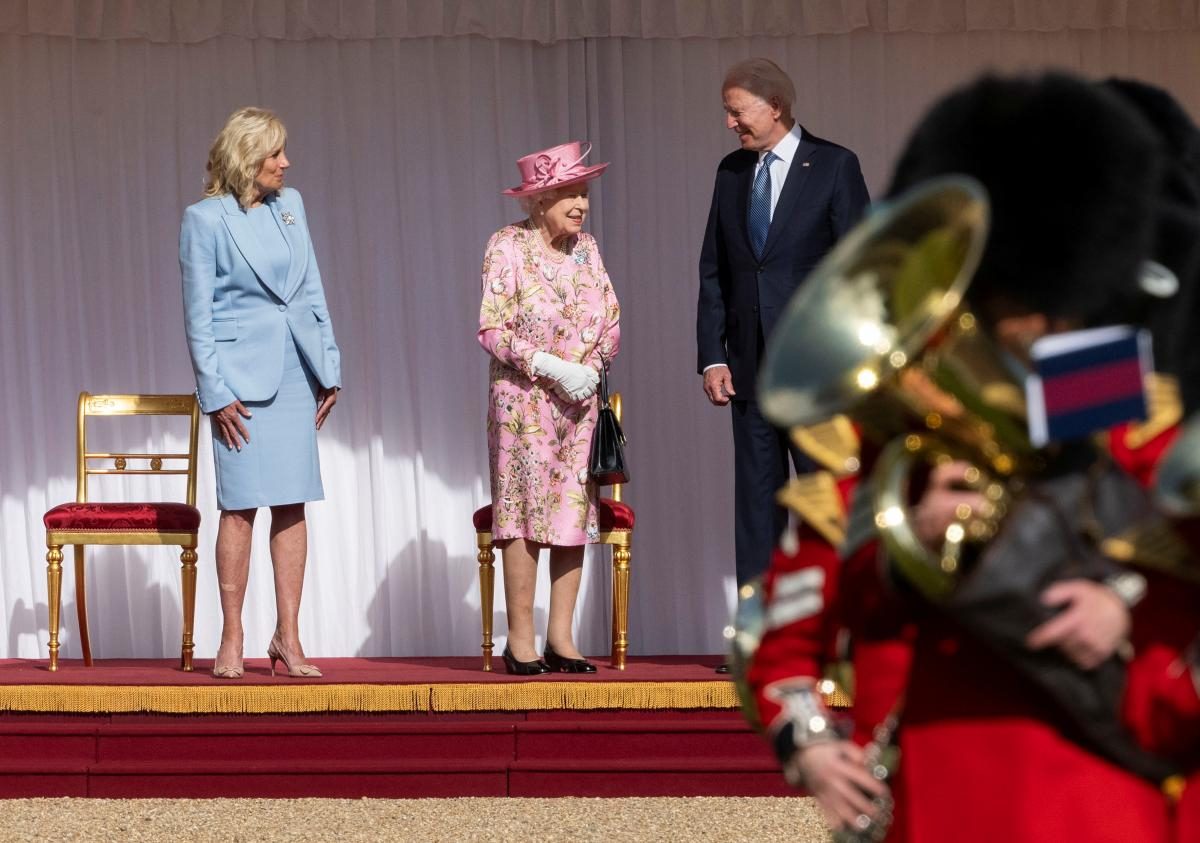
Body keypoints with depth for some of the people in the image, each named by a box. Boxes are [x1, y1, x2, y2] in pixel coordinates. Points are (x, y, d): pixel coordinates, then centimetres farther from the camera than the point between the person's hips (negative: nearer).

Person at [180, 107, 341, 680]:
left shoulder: (290, 205, 9)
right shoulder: (205, 219, -6)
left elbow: (313, 292, 14)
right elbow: (198, 315, -6)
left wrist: (329, 368, 10)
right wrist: (215, 394, -10)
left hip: (295, 373, 5)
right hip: (242, 375, -5)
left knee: (292, 503, 4)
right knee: (240, 505, -4)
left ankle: (287, 637, 8)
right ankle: (231, 640, 3)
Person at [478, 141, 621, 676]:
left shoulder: (586, 248, 8)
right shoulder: (508, 247, -7)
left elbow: (611, 321, 11)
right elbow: (492, 329, -10)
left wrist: (592, 367, -7)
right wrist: (552, 367, -18)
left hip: (580, 402, 5)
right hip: (524, 399, -5)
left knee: (575, 510, 2)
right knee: (526, 511, -6)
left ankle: (561, 637, 7)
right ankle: (520, 640, -2)